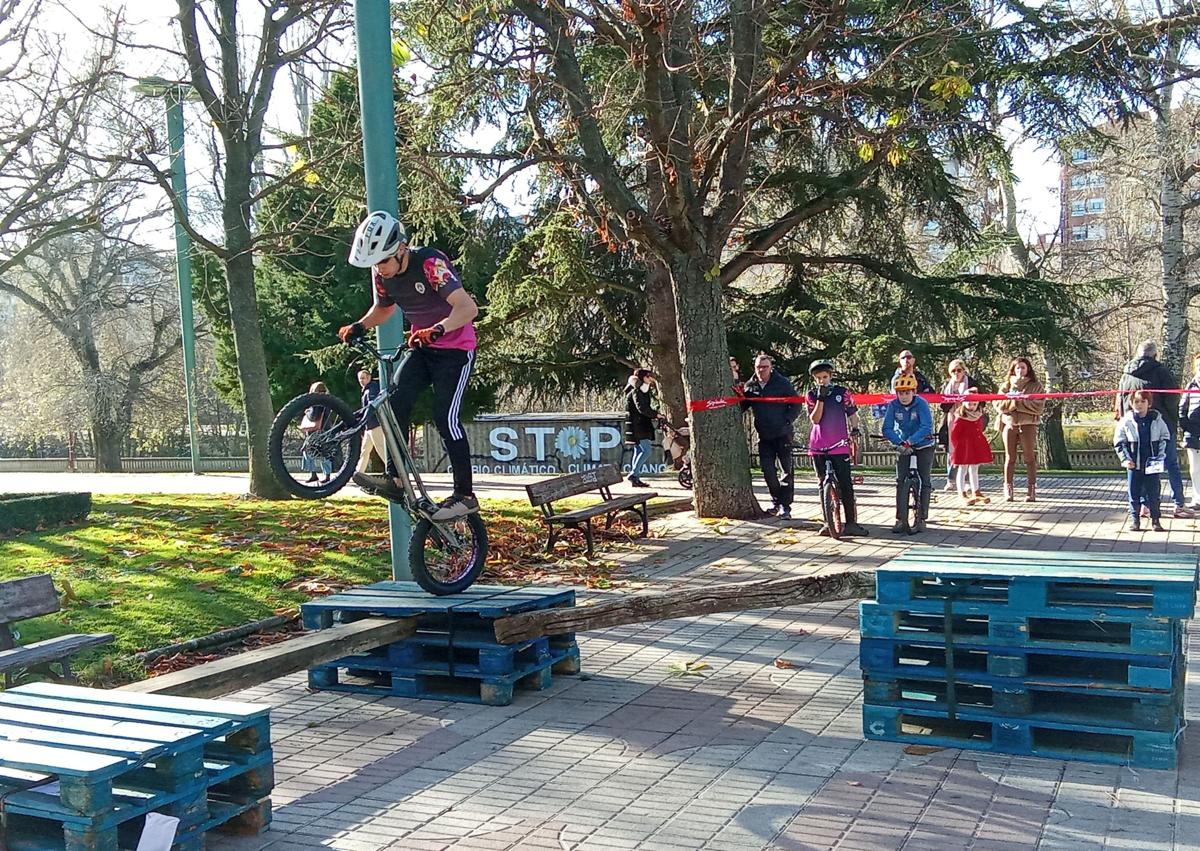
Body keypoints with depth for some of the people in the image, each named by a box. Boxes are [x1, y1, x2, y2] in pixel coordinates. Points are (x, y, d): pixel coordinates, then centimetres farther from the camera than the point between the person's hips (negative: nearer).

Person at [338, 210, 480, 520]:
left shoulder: (431, 263, -26)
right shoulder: (381, 273, -5)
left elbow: (468, 307, -36)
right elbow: (383, 308, 15)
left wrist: (438, 329, -53)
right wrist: (358, 327, -4)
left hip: (455, 348, -6)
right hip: (422, 348, 7)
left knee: (445, 417, -15)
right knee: (396, 399, -15)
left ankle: (465, 495, -7)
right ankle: (394, 478, -11)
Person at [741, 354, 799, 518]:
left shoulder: (782, 383, -6)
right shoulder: (750, 386, 5)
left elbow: (796, 404, -3)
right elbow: (742, 406, 12)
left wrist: (787, 421, -15)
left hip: (782, 434, -4)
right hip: (764, 435, 4)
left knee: (787, 469, -4)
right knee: (768, 470, 4)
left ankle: (785, 505, 0)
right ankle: (776, 501, 21)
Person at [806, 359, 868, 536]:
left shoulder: (842, 392, 4)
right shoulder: (812, 395, 5)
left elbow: (852, 414, 10)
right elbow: (814, 419, -7)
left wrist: (855, 428, -8)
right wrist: (821, 398, -15)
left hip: (839, 445, -1)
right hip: (818, 446, 1)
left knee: (846, 484, -5)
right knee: (824, 485, 6)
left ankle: (851, 522, 0)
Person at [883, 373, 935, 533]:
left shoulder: (921, 404, -22)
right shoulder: (893, 405, -14)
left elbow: (926, 427, -32)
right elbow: (887, 429, -19)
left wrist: (910, 441, -41)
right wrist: (900, 443, -34)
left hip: (923, 446, -2)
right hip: (903, 447, 2)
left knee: (925, 481, 0)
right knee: (901, 481, -5)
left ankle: (922, 519, 6)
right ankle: (900, 519, -3)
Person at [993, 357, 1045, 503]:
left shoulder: (1035, 386, 4)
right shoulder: (1006, 385, 12)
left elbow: (1038, 406, -9)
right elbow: (999, 405, 0)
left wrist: (1018, 402, -12)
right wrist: (1015, 402, -13)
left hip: (1028, 425, -2)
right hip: (1009, 424, 2)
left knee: (1030, 458, 0)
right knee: (1010, 458, 4)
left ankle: (1031, 490, 3)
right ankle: (1008, 490, 8)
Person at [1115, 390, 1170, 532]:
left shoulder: (1157, 419, 0)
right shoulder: (1126, 421, -4)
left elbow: (1166, 438, 10)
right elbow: (1118, 442, 2)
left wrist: (1160, 455, -1)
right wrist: (1125, 459, -6)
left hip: (1152, 464, 1)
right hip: (1134, 464, 0)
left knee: (1153, 492, 4)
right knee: (1134, 493, 5)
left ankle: (1156, 519, 13)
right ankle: (1134, 519, 14)